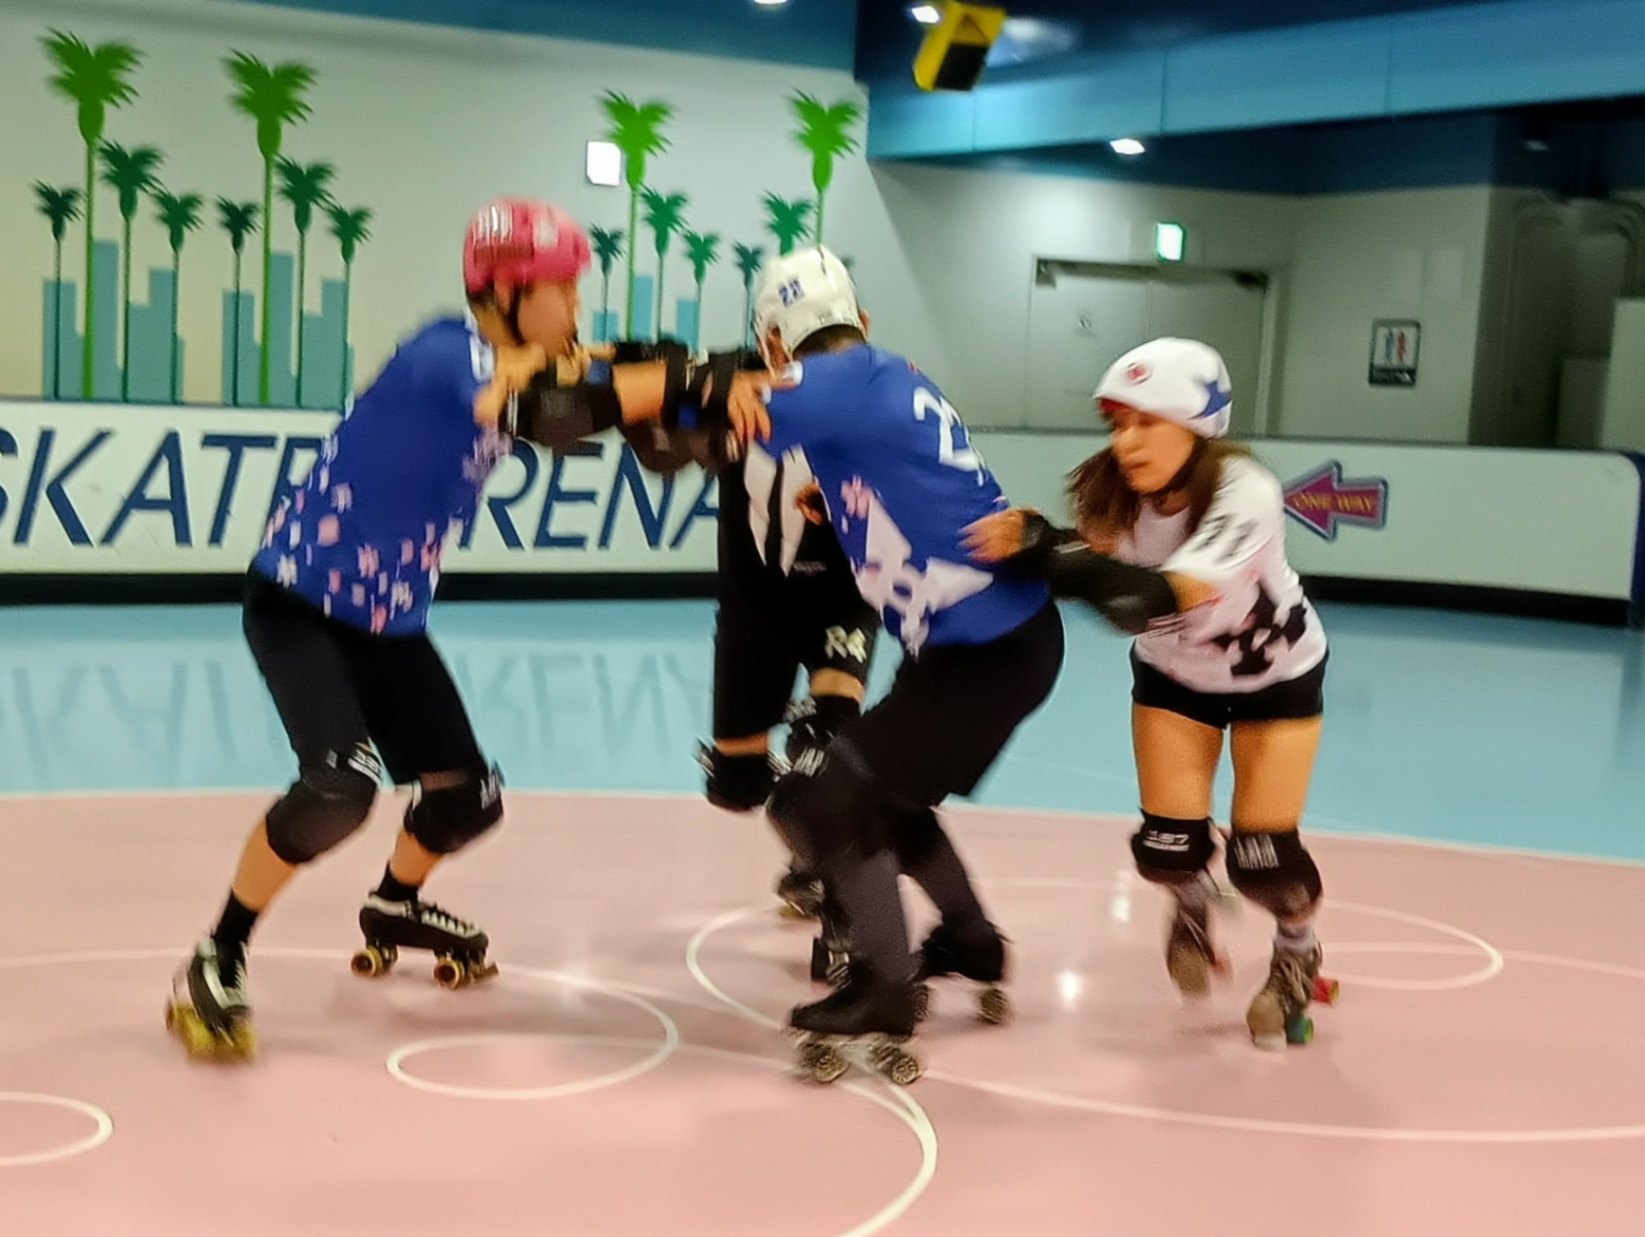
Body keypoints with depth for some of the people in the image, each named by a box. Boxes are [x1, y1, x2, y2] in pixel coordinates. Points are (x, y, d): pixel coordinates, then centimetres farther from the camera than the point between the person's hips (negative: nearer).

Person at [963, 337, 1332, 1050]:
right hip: (1174, 673, 3)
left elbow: (1162, 599, -51)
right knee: (1168, 845, -6)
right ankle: (1191, 911, 32)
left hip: (1277, 673, -3)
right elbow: (1095, 573, -30)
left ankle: (1297, 959, 26)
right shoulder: (1116, 491, -23)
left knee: (1263, 856, -8)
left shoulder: (1245, 494, -38)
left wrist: (1051, 553, -62)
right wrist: (1027, 541, -49)